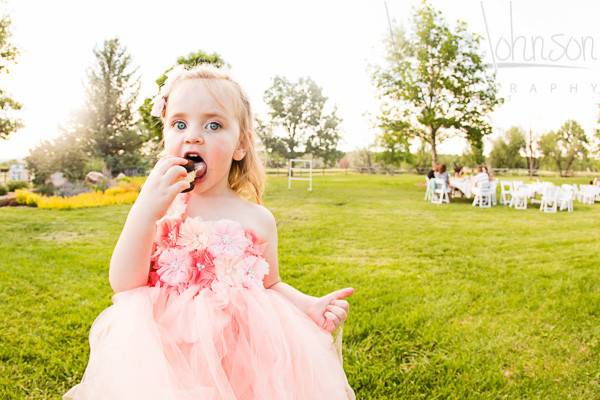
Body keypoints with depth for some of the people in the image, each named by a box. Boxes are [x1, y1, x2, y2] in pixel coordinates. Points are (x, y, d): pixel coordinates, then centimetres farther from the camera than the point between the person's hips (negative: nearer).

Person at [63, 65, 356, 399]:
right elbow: (123, 284, -9)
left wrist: (310, 305, -9)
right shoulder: (159, 207, -1)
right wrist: (145, 211, -22)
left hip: (241, 350, 1)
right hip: (165, 348, -1)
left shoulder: (258, 220, 0)